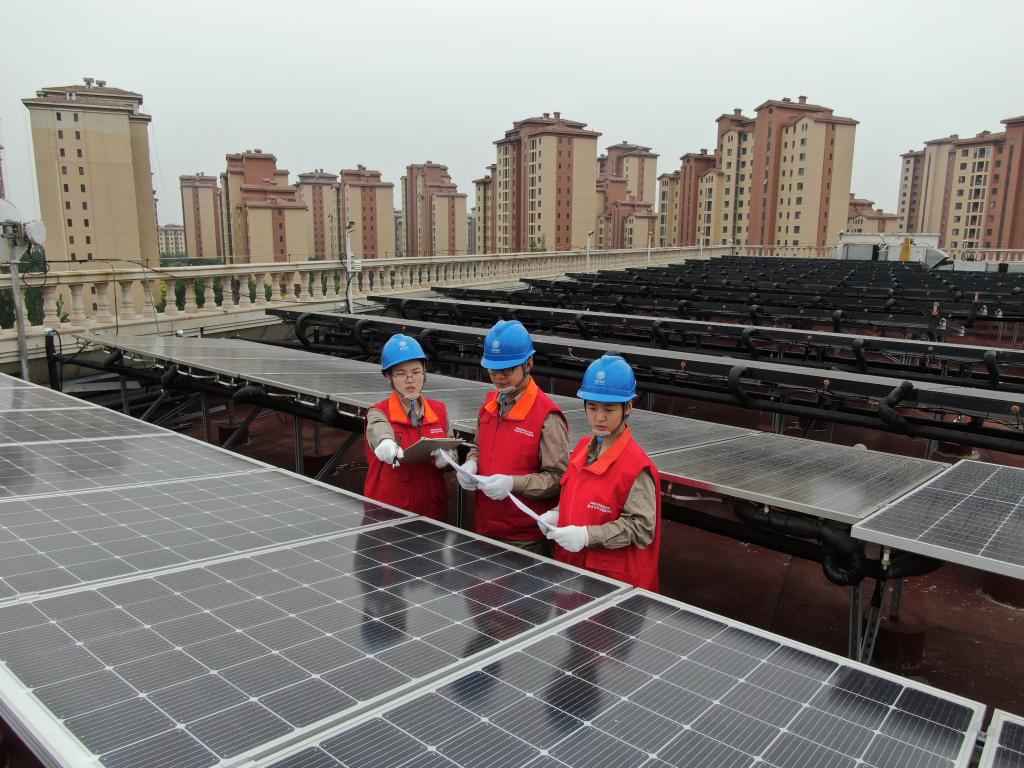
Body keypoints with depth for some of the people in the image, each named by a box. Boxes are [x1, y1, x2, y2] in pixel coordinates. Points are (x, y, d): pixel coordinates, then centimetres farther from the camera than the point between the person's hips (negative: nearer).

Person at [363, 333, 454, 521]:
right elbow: (380, 434, -31)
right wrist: (388, 447, -53)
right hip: (387, 511, -3)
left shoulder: (439, 410, 3)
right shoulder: (378, 413, -8)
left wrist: (445, 460, -17)